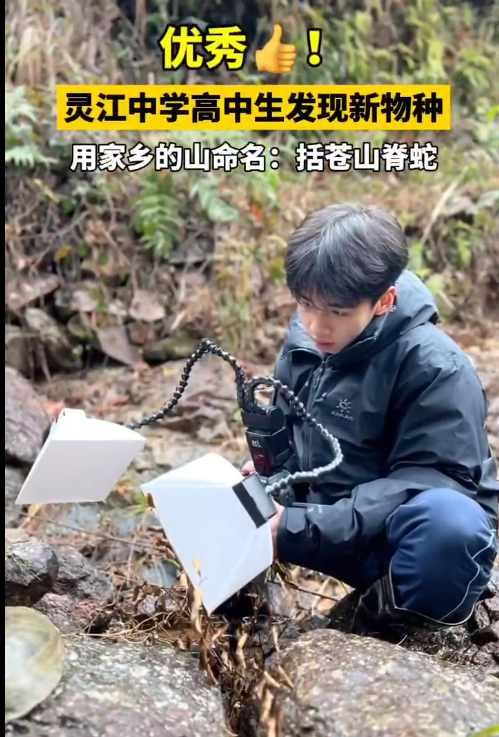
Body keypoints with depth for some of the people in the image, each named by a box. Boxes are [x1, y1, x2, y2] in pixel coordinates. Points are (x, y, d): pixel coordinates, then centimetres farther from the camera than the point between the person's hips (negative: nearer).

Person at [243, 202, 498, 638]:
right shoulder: (305, 340, 1)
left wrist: (298, 528, -30)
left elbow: (429, 483, -25)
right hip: (330, 521, 7)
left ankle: (394, 622, -7)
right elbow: (290, 430, 15)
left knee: (449, 520, -40)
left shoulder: (435, 367, -19)